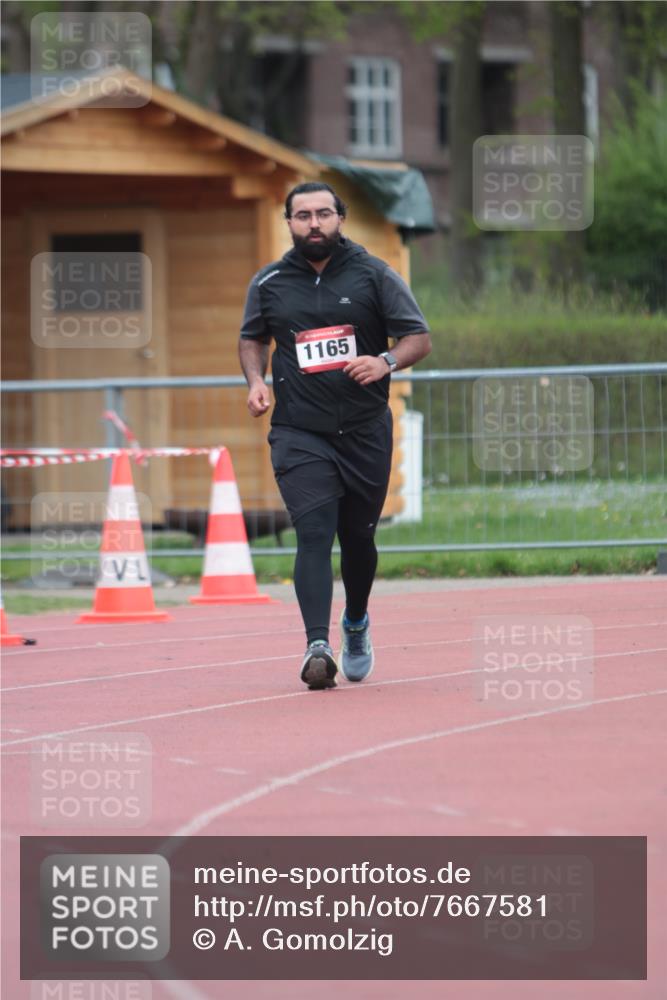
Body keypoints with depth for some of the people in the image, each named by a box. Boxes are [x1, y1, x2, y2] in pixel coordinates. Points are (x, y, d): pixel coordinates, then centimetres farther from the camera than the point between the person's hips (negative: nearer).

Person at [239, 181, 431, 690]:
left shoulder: (374, 275, 1)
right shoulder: (269, 283, 6)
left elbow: (420, 337, 0)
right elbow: (253, 338, 23)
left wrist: (385, 362, -20)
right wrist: (256, 380, 3)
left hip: (366, 432, 1)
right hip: (299, 433, -1)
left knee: (358, 536, 12)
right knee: (314, 535, -16)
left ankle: (356, 624, 39)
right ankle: (318, 647, -26)